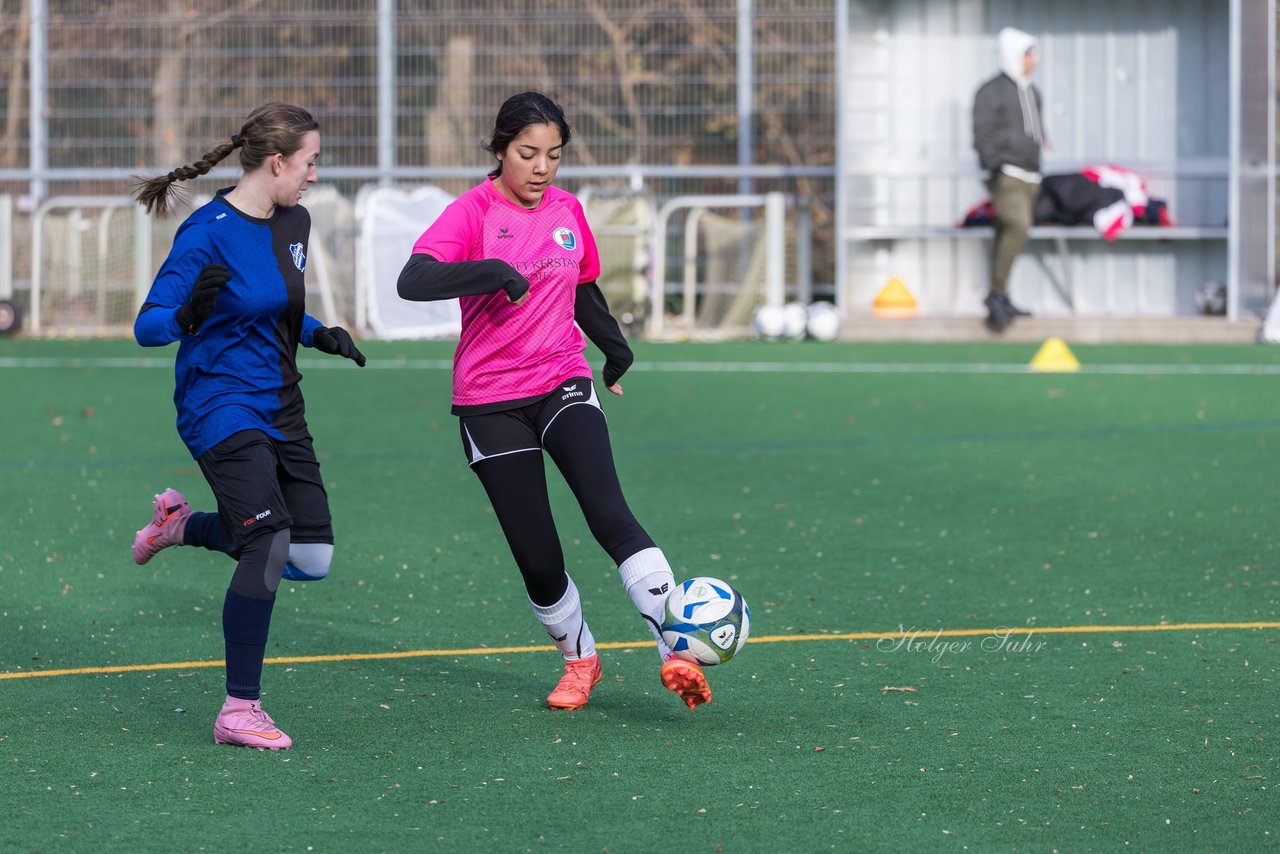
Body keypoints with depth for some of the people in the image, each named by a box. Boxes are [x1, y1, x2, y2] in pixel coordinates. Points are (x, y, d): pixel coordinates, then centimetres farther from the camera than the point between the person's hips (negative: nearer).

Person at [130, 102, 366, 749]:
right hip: (220, 403, -8)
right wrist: (189, 313, -38)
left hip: (279, 405, 8)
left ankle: (183, 525, 27)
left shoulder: (294, 222, 8)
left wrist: (320, 334, 6)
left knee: (312, 561, 2)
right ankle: (239, 712, -15)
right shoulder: (209, 233, -16)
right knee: (269, 544, -22)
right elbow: (147, 327, -18)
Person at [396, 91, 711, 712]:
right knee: (538, 559, -3)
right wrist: (490, 272, -37)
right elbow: (412, 280, -27)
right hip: (491, 404, -3)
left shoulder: (567, 211, 6)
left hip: (563, 385, 3)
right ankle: (579, 660, 23)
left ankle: (677, 653, -28)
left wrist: (614, 345, 31)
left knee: (609, 513, -21)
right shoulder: (474, 212, -10)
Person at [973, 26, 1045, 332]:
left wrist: (1038, 170, 25)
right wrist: (993, 165, -21)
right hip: (1007, 176, -8)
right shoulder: (991, 92, -5)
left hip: (1030, 177, 8)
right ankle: (996, 294, -20)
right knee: (1018, 227, -23)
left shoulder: (1032, 92, 20)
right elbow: (982, 133, -11)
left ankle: (999, 299, 13)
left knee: (1009, 233, 8)